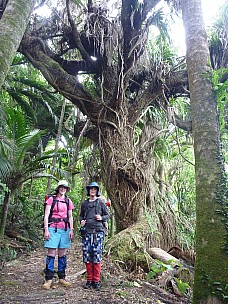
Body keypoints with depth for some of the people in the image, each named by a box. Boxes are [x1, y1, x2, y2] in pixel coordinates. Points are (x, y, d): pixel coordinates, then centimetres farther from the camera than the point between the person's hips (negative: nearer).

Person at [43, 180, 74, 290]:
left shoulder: (68, 201, 12)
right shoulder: (51, 199, 1)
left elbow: (70, 217, 14)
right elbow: (46, 215, -3)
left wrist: (71, 229, 4)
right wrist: (46, 230, -10)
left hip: (65, 229, 4)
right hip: (53, 228, -4)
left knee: (63, 254, 9)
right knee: (51, 253, -3)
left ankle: (62, 278, 19)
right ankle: (48, 279, 6)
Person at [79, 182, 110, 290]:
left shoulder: (100, 203, 5)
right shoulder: (84, 203, 12)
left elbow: (107, 215, 11)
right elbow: (81, 216, 22)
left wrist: (101, 218, -8)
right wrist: (81, 221, 2)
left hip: (98, 232, -2)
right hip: (87, 232, 3)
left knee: (97, 255, -2)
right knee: (87, 255, 4)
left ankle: (96, 280, 11)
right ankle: (89, 280, 18)